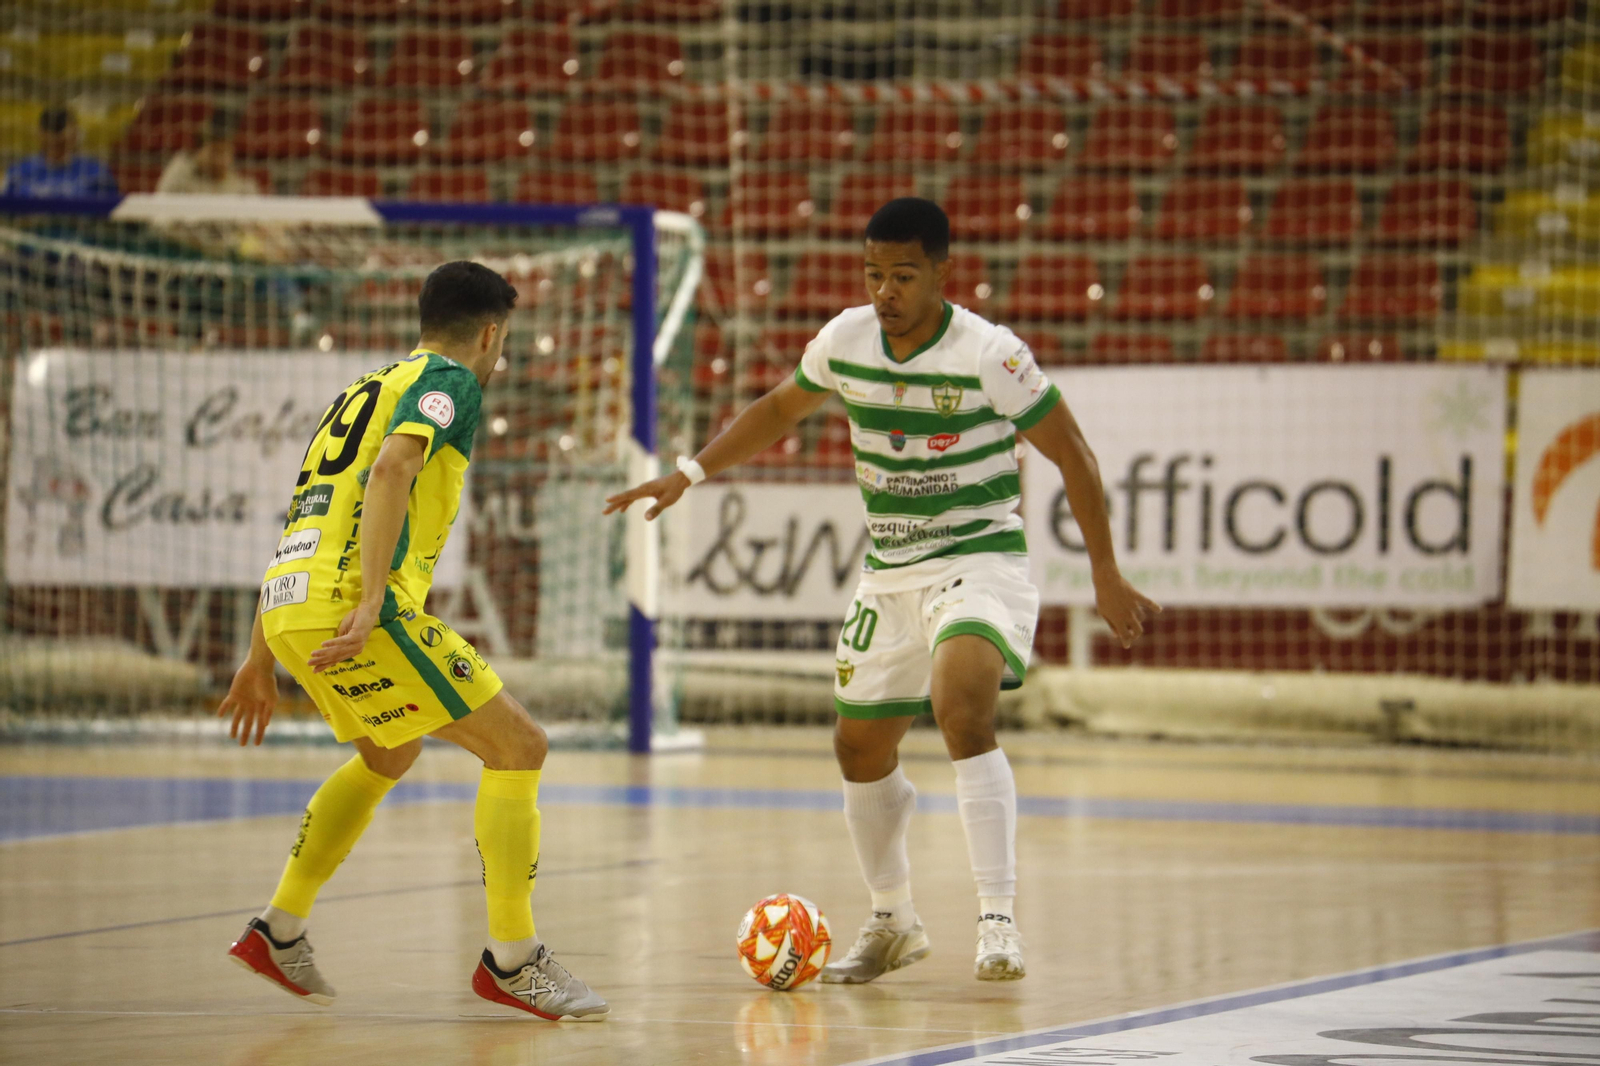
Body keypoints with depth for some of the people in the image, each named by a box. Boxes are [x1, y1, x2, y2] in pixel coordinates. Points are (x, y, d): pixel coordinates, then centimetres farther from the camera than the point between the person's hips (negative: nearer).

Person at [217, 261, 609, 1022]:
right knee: (517, 747, -1)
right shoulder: (449, 380, 3)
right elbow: (392, 469, -17)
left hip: (288, 609, 9)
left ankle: (280, 931, 29)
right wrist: (371, 601, -25)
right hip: (349, 605, -9)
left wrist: (260, 661, 33)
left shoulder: (365, 389, 29)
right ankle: (511, 959, -1)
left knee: (387, 757, 32)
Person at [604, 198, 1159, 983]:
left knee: (962, 711, -31)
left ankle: (998, 922, -30)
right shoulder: (846, 340, -2)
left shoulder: (989, 354, -17)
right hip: (889, 570, 6)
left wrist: (1106, 578, -5)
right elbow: (780, 409, 18)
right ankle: (893, 924, 34)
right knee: (861, 747, 11)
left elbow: (1071, 455, -8)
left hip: (980, 559, -6)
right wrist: (689, 473, 10)